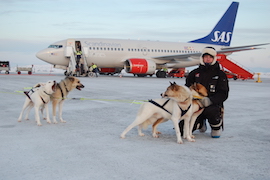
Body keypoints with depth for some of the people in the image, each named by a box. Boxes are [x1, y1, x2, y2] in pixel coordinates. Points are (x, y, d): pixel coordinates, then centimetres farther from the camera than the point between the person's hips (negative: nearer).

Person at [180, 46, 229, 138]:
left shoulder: (220, 74, 4)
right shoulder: (195, 73, 11)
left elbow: (224, 93, -6)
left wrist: (210, 100, -25)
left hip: (213, 105, -2)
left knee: (211, 111, -40)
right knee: (184, 128, -14)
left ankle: (217, 127, -2)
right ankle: (201, 123, 22)